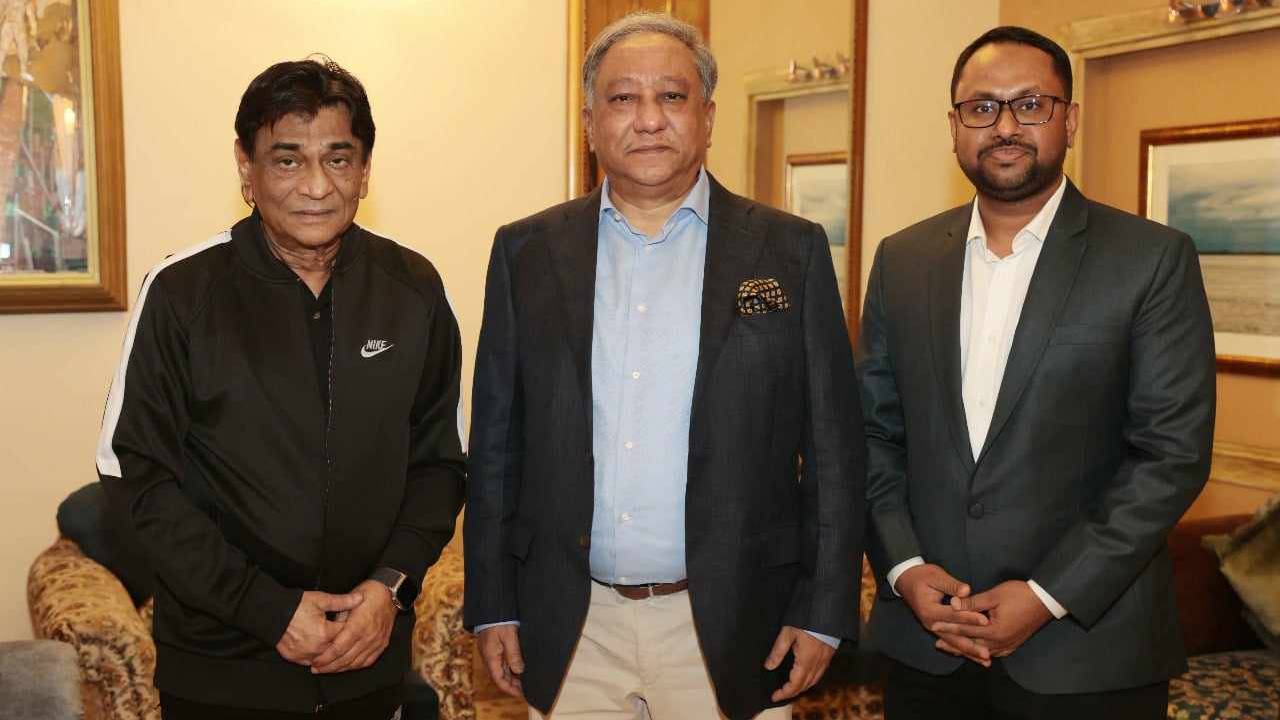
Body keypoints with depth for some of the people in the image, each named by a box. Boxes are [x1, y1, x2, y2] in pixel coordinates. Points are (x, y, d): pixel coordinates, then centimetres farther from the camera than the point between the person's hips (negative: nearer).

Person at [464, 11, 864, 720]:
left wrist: (824, 611, -3)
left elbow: (834, 446, 0)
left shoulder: (792, 251, -1)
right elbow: (496, 441, 6)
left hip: (733, 632, -1)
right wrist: (492, 606, 4)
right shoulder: (527, 252, 3)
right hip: (568, 629, 2)